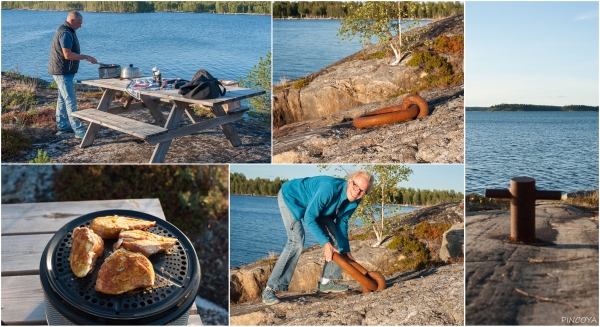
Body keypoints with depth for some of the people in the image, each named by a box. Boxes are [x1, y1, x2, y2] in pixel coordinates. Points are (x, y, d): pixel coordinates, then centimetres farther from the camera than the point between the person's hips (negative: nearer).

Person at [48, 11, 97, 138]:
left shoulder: (67, 31, 15)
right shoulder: (65, 33, -19)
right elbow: (67, 55, -26)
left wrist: (85, 57, 19)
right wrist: (86, 57, -22)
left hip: (63, 71, 11)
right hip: (62, 72, -11)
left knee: (62, 99, 16)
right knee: (71, 101, -12)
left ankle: (62, 125, 25)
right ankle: (79, 130, -13)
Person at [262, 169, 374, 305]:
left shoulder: (354, 201, -14)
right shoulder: (330, 188, -38)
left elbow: (342, 223, 0)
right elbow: (308, 218, -33)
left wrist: (345, 250, -6)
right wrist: (325, 243, -37)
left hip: (312, 203, 8)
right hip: (291, 197, -8)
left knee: (335, 235, 2)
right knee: (296, 242, -24)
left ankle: (326, 282, 13)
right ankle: (269, 290, -22)